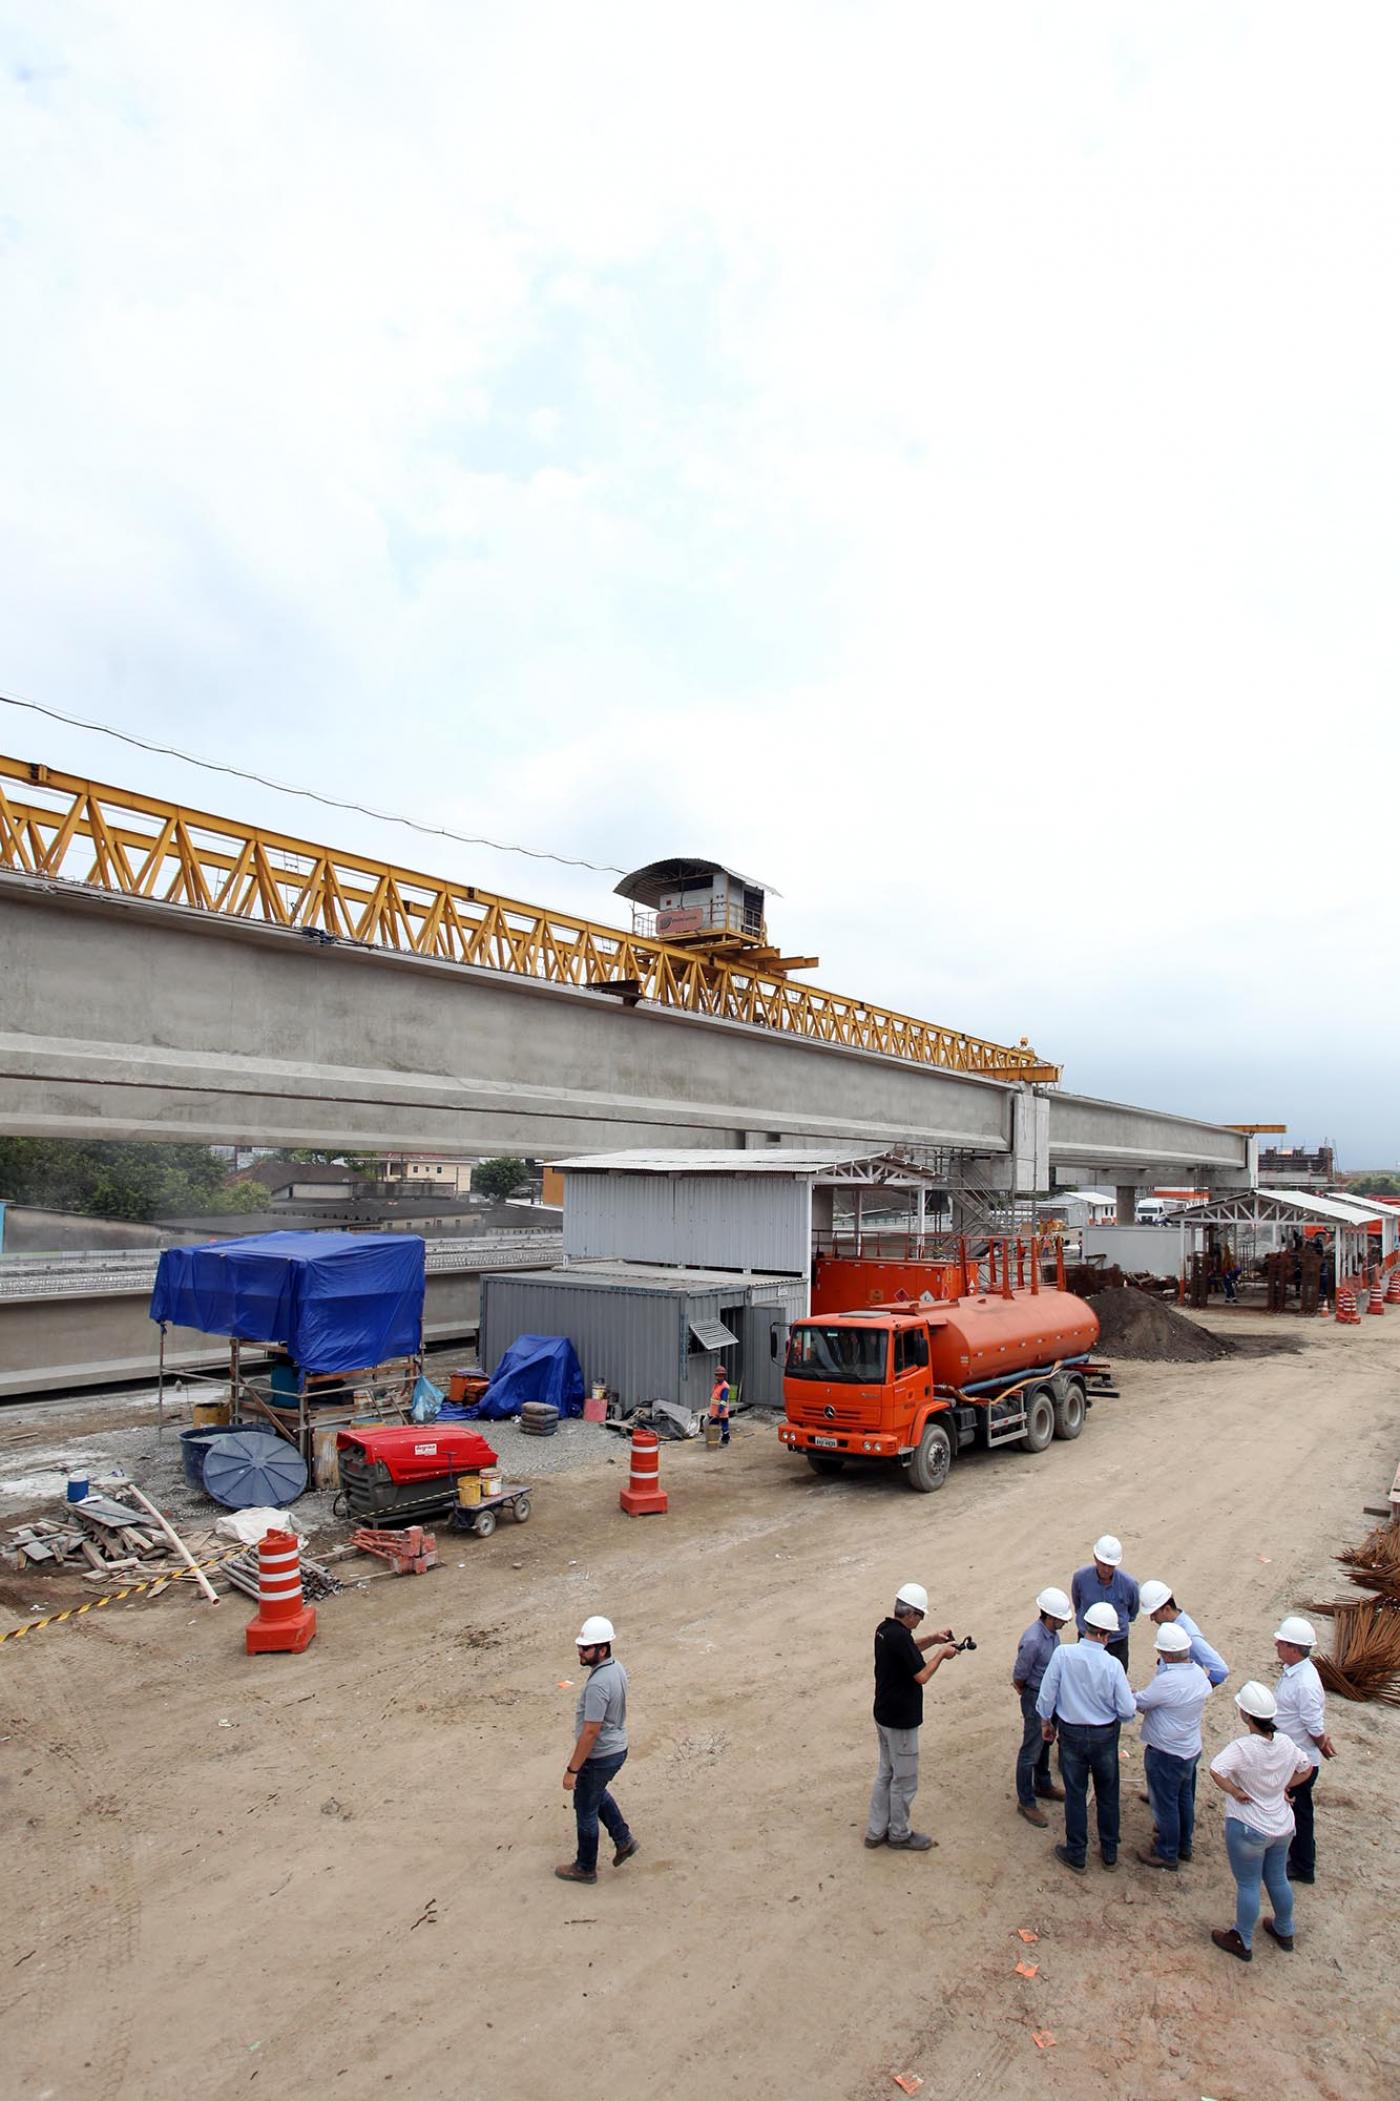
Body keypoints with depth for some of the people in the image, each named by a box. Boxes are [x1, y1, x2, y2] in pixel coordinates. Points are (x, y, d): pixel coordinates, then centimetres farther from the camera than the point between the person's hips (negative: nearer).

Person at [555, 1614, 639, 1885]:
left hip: (599, 1757, -8)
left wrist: (572, 1769, -19)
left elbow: (590, 1732, -29)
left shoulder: (598, 1684, -34)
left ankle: (585, 1868, 32)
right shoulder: (616, 1668, -4)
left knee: (586, 1812, 14)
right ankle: (624, 1840, 35)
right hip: (617, 1748, 8)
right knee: (598, 1794, 32)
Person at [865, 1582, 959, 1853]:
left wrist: (932, 1639, 8)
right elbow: (922, 1676, -23)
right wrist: (941, 1653, -10)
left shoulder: (885, 1629, 1)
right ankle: (899, 1834, 25)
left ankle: (876, 1831, 30)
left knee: (885, 1774, 20)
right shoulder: (900, 1636, -29)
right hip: (901, 1720, -9)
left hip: (884, 1715, 9)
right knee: (904, 1781, 10)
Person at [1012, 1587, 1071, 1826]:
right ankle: (1025, 1803, 18)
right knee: (1031, 1751, 5)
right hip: (1036, 1699, -8)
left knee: (1044, 1743, 26)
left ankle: (1043, 1785, 46)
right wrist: (1027, 1693, -3)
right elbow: (1018, 1677, -21)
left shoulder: (1052, 1632, -7)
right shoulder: (1033, 1641, -33)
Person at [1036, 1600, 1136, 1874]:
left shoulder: (1062, 1654, -20)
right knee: (1107, 1794, 21)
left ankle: (1076, 1855, 28)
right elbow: (1127, 1711, -15)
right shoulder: (1113, 1665, -22)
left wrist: (1046, 1723, 6)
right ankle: (1109, 1853, 36)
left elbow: (1046, 1695, -12)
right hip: (1105, 1736, 0)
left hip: (1071, 1734, 0)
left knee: (1075, 1794, 16)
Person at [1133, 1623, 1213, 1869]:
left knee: (1165, 1803, 11)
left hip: (1166, 1754, -8)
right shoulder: (1199, 1673, -8)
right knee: (1184, 1798, 24)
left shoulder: (1167, 1681, -33)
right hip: (1191, 1748, 8)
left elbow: (1139, 1702, -19)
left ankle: (1166, 1854, 26)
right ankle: (1183, 1845, 42)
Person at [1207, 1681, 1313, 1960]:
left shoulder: (1244, 1747, -30)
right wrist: (1283, 1787, 9)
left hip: (1249, 1828, -6)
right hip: (1282, 1825, 6)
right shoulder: (1285, 1743, -11)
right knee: (1278, 1878, 26)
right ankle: (1284, 1931, 46)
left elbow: (1216, 1770, -42)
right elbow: (1306, 1768, 8)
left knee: (1248, 1885, 12)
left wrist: (1235, 1792, -25)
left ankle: (1243, 1942, 29)